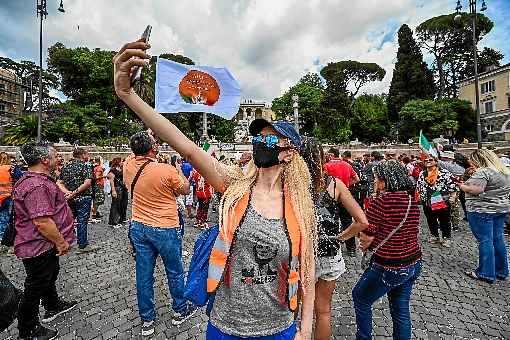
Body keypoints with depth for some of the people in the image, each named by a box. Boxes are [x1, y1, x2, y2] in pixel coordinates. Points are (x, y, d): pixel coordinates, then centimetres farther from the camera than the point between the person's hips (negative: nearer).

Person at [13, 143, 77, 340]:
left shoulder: (35, 179, 8)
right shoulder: (37, 185, -29)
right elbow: (42, 221, -32)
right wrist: (61, 242, -21)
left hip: (45, 244, 11)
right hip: (39, 247, -11)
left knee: (50, 277, 27)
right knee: (35, 287, 8)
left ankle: (53, 307, 49)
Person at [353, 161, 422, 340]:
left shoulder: (381, 200, -23)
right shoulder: (412, 199, 1)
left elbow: (366, 237, -21)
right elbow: (415, 231, 12)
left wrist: (365, 244, 2)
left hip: (389, 267, -7)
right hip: (414, 263, 7)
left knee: (360, 297, 17)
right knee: (401, 310, 23)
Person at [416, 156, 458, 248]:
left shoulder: (444, 173, -6)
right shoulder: (422, 174, 8)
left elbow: (452, 185, -7)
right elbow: (418, 187, 17)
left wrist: (453, 196, -13)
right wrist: (419, 196, 15)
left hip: (443, 201, -4)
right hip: (427, 202, 4)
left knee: (445, 221, 8)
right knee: (431, 221, 15)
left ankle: (446, 238, 24)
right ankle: (434, 236, 31)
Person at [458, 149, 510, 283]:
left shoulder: (483, 172, -17)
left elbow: (477, 189, -26)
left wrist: (463, 187, -11)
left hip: (482, 211, -9)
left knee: (485, 241, -2)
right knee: (498, 239, 15)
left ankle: (486, 273, 7)